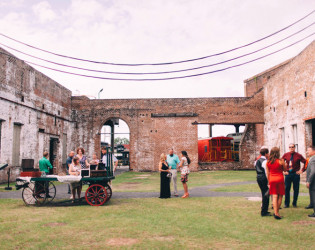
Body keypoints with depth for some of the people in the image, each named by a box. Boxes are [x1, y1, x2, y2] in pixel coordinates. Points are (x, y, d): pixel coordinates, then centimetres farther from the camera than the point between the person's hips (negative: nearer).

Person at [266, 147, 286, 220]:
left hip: (272, 179, 3)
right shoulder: (280, 161, -10)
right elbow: (285, 170, 4)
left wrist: (269, 182, 14)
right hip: (280, 179, -3)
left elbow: (268, 173, 7)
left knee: (274, 196, 4)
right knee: (280, 196, 9)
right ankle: (277, 212, 11)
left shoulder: (268, 162, 2)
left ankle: (276, 213, -1)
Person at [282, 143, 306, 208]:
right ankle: (286, 203, 11)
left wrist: (302, 171, -4)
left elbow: (306, 163, -1)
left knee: (296, 189, 4)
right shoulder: (285, 155, 3)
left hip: (296, 174, -1)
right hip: (288, 173, 1)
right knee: (286, 189, 1)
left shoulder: (298, 155, -3)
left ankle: (294, 203, 18)